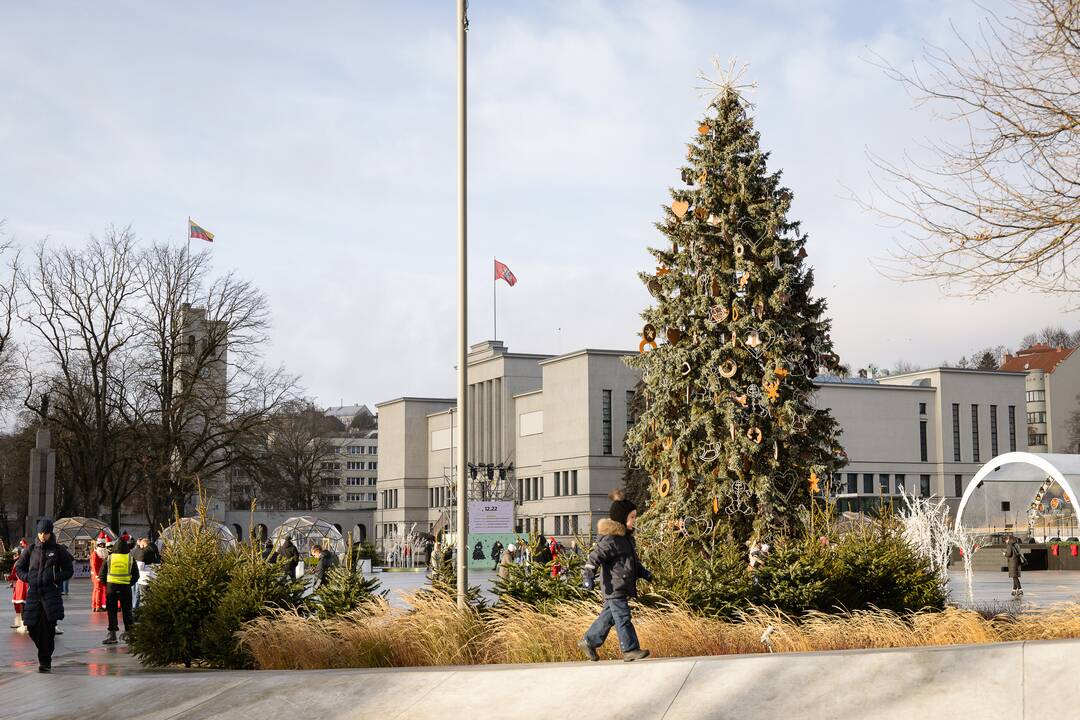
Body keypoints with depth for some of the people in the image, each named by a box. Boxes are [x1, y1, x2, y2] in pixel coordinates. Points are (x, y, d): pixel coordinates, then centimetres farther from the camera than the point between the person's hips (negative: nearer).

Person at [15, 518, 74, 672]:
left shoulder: (59, 550, 4)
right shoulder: (31, 550, 10)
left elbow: (69, 570, 7)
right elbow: (19, 567, 19)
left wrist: (56, 578, -9)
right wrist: (27, 578, 1)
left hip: (51, 592, -3)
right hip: (33, 592, 3)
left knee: (48, 628, -10)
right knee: (33, 627, 0)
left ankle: (45, 661, -3)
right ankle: (44, 653, 26)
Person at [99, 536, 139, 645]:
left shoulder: (109, 558, -2)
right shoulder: (130, 558, -3)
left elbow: (101, 575, 2)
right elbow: (136, 575, 1)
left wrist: (107, 584, 13)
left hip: (111, 587, 0)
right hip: (126, 588, 0)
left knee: (112, 611, 6)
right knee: (126, 611, 11)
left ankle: (112, 634, 1)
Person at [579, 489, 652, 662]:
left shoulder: (627, 537, 15)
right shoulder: (610, 539, -17)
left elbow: (633, 561, 28)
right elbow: (595, 557, -22)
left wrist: (644, 573, 21)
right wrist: (588, 576, -33)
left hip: (623, 587, 10)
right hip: (614, 587, -10)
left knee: (608, 616, 16)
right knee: (623, 618, -7)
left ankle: (589, 642, 26)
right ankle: (630, 649, -4)